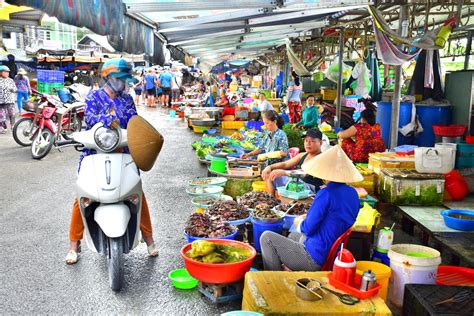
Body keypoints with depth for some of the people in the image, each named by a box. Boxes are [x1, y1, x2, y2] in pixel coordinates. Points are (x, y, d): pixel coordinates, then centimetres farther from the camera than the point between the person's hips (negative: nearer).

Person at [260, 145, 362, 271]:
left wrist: (299, 222, 3)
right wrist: (309, 218, 10)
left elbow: (308, 228, -19)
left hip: (315, 259, -9)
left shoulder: (327, 193, -24)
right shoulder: (353, 193, 2)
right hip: (333, 255, 9)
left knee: (266, 237, 2)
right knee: (294, 235, 35)